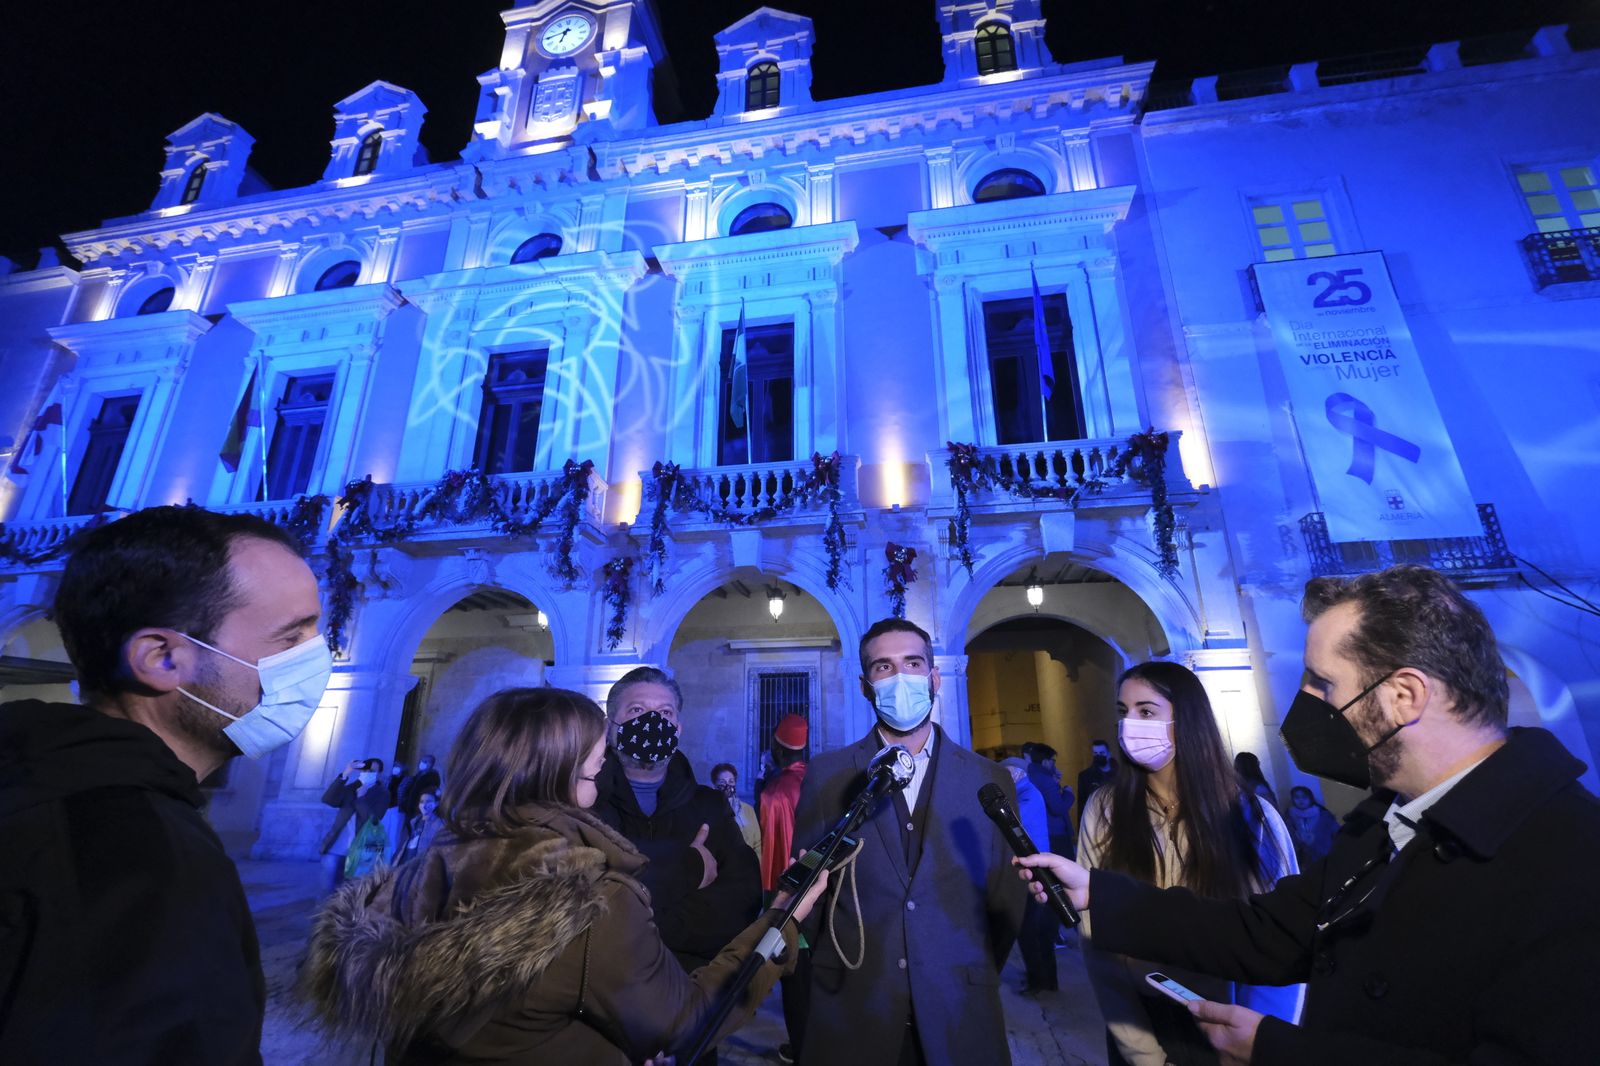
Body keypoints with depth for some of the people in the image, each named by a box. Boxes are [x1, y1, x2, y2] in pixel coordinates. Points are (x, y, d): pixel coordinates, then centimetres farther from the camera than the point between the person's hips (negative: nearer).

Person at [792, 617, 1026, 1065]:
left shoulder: (991, 780, -4)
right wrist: (828, 975, 3)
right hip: (851, 1014, 0)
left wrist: (973, 982, 4)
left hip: (959, 1015, 1)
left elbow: (1006, 897, 4)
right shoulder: (827, 775, -6)